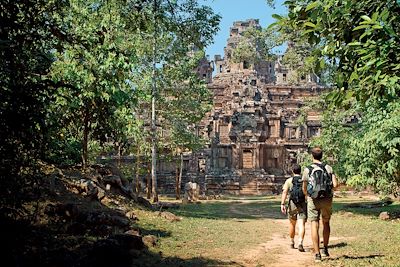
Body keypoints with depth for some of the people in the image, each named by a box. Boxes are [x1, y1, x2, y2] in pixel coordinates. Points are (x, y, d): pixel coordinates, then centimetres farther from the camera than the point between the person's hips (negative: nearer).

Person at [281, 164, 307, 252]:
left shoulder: (289, 181, 2)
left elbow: (284, 192, -12)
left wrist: (282, 204, -18)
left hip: (292, 205, 0)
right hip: (303, 205, 0)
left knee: (292, 224, 19)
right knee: (301, 225, -8)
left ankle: (292, 243, 32)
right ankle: (300, 243, -26)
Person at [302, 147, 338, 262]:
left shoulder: (307, 170, -4)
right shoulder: (328, 168, -1)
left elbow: (304, 189, 3)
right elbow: (335, 184, -10)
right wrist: (329, 188, 12)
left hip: (313, 200, -2)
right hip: (327, 200, 2)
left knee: (314, 225, 0)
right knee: (326, 223, 20)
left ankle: (317, 254, -4)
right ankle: (325, 249, 26)